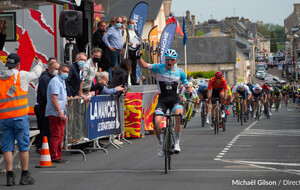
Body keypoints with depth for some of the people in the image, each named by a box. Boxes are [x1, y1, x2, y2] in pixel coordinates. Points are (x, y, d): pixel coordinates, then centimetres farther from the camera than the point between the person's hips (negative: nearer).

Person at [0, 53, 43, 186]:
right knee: (23, 146, 5)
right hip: (20, 116, -3)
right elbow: (35, 74, 16)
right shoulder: (22, 75, -2)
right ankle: (25, 176, 9)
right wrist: (39, 64, 34)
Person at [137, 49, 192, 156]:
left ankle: (177, 143, -18)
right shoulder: (159, 68, -2)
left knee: (179, 117, -31)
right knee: (156, 122, -20)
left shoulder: (179, 72, 3)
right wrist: (139, 58, -30)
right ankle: (160, 143, 8)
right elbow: (143, 65, -10)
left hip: (175, 99, 0)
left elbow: (187, 86, 14)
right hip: (162, 99, 0)